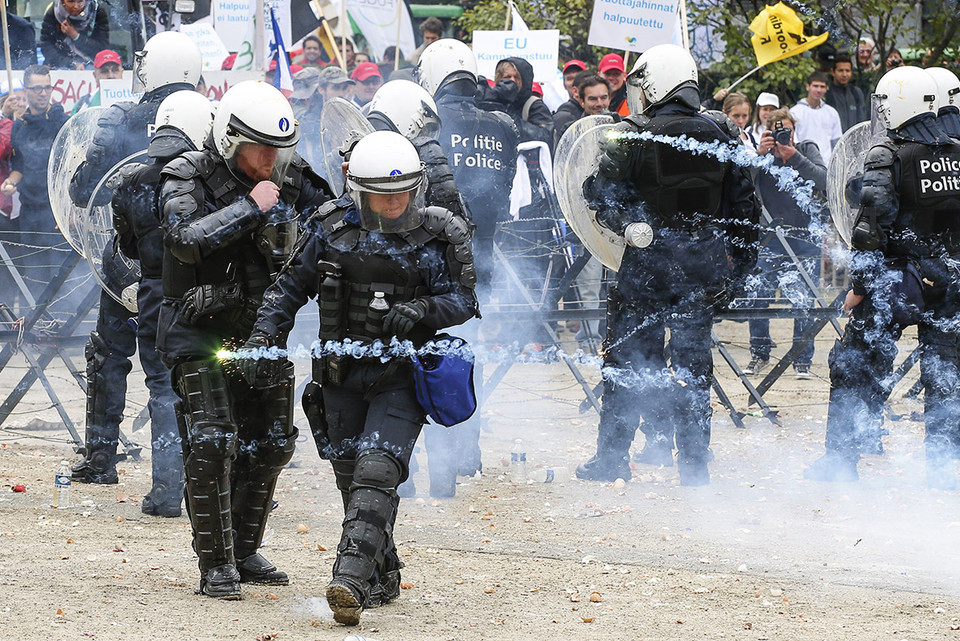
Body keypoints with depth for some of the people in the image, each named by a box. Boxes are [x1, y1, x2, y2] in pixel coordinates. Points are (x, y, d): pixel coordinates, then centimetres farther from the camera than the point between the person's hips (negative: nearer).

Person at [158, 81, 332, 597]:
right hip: (199, 330, -6)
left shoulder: (288, 176, 0)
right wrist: (249, 208, -29)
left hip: (260, 328, 6)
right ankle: (216, 566, -9)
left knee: (270, 444, 10)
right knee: (211, 443, -15)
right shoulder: (187, 178, -14)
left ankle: (244, 552, 25)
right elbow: (186, 240, -30)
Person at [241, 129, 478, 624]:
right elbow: (291, 287, 7)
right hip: (342, 374, 3)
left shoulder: (436, 237, -7)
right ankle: (382, 578, 30)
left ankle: (350, 581, -28)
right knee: (350, 480, 11)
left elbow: (463, 300, -3)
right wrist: (264, 337, -3)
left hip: (400, 377, -3)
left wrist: (423, 309, -22)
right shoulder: (331, 228, -2)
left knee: (376, 473, -19)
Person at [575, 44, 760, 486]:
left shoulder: (633, 137, -11)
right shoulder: (722, 135, 2)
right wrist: (738, 266, 12)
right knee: (693, 360, 10)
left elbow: (599, 191, -10)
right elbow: (744, 205, 6)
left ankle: (612, 458, 9)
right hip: (703, 263, 3)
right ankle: (694, 461, 9)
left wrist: (625, 223, 6)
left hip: (648, 262, -3)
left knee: (627, 358, 7)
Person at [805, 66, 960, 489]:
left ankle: (840, 460, 7)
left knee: (857, 370, 6)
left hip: (896, 280, -4)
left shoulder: (886, 157, -11)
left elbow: (873, 224, -15)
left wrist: (859, 285, -11)